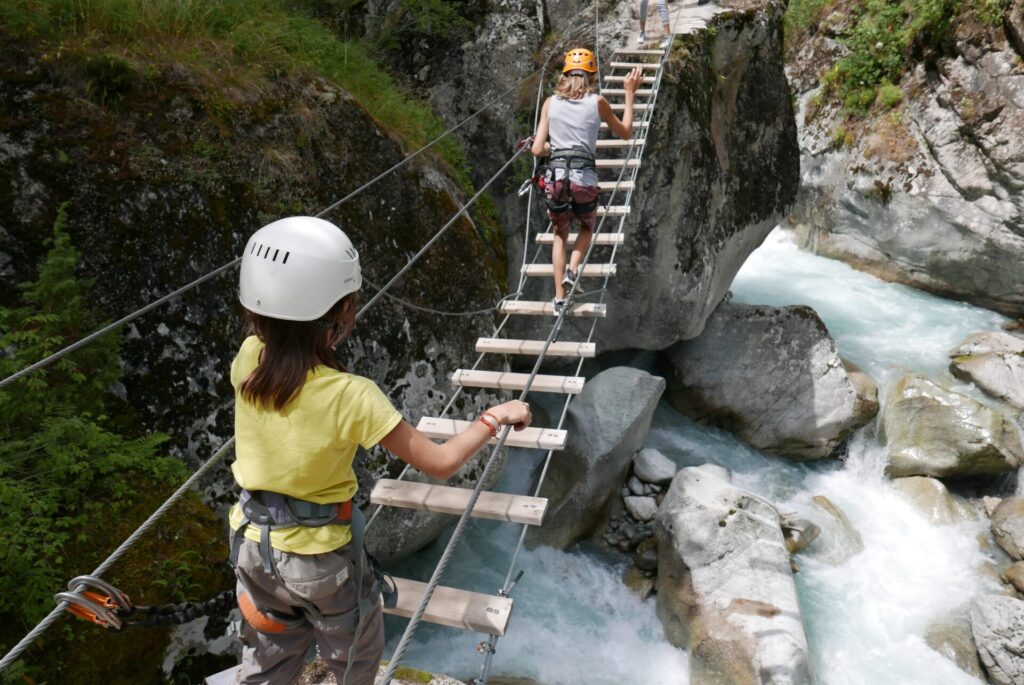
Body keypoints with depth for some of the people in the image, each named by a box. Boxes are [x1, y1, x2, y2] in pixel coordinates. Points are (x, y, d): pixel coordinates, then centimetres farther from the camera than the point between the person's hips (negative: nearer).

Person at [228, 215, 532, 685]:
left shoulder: (248, 359, -16)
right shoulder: (351, 395, -29)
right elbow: (440, 463, -23)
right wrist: (494, 418, -11)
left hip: (254, 542, 5)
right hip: (321, 554, -5)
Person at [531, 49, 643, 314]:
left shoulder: (550, 102, 7)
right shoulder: (597, 102, 4)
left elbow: (537, 149, 5)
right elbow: (625, 133, 18)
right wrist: (630, 94, 23)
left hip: (556, 176, 1)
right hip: (585, 177, -1)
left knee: (560, 234, 21)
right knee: (587, 226, 28)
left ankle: (559, 298, 12)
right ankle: (572, 271, 4)